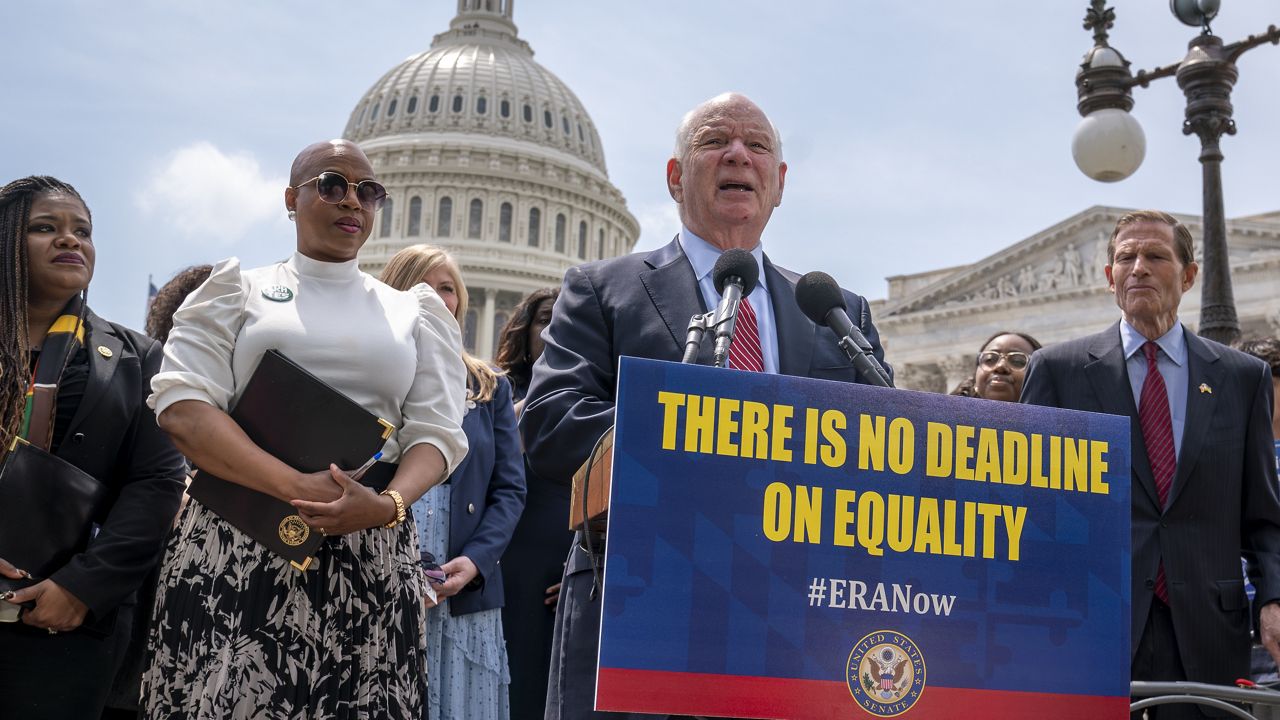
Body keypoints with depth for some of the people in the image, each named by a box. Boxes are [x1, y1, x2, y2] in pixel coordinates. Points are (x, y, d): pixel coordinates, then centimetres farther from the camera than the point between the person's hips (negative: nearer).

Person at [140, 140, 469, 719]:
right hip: (235, 547, -1)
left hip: (372, 551, 1)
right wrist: (296, 488, -17)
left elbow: (436, 431, 5)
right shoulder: (238, 291, 9)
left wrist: (387, 505, -17)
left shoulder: (415, 313, 14)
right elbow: (181, 406, -4)